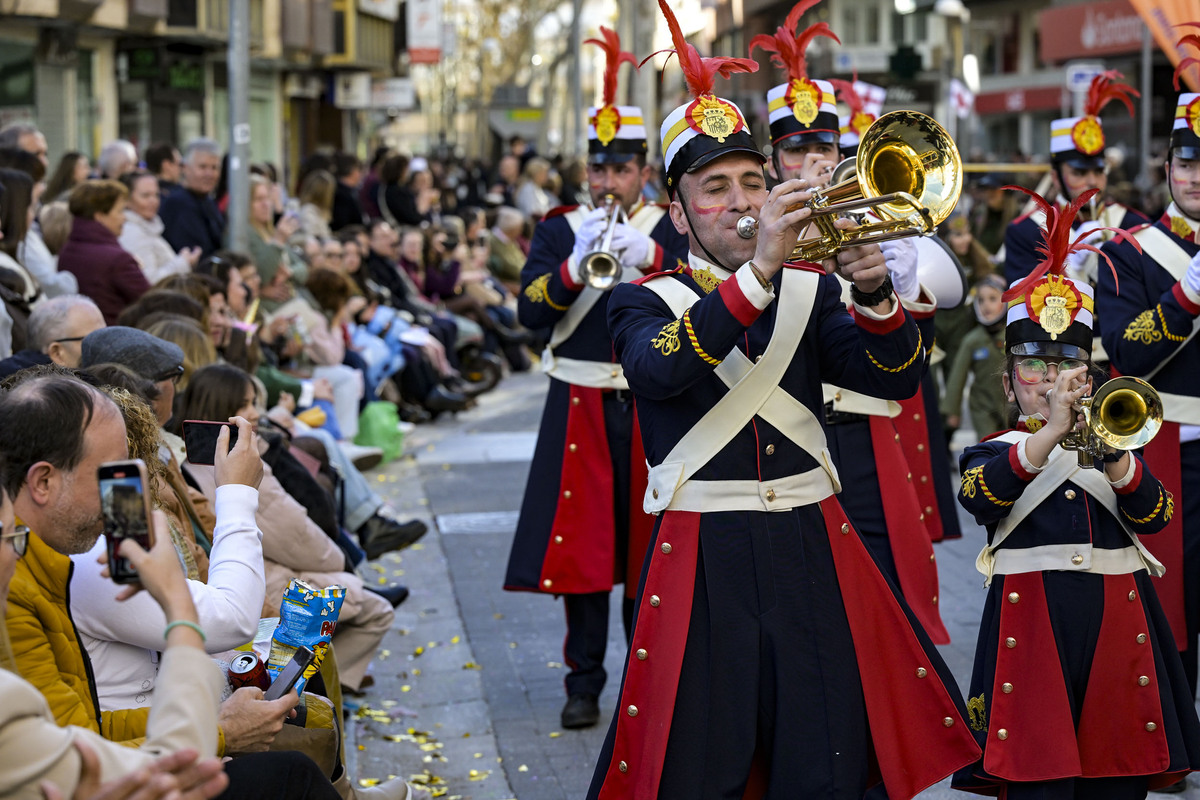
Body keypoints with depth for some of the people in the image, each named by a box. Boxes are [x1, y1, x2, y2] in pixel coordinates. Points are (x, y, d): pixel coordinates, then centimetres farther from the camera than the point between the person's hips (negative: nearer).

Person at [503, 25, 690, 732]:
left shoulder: (671, 229, 5)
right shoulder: (561, 229, 7)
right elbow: (531, 310, -5)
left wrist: (648, 257, -24)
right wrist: (576, 265, -21)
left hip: (652, 404, -1)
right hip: (580, 405, 1)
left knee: (647, 541, 4)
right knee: (583, 539, 1)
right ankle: (585, 682, 9)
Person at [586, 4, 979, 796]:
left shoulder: (812, 291, 12)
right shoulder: (647, 302, 3)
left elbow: (895, 378, -2)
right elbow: (659, 370, -20)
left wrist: (874, 296, -21)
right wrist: (758, 272, -28)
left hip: (813, 552, 3)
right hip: (700, 563, -2)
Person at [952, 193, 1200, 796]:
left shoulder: (1115, 445, 19)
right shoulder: (993, 452, 10)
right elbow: (979, 497, -15)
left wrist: (1114, 460, -18)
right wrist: (1049, 433, -24)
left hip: (1118, 623, 3)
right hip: (1030, 626, -3)